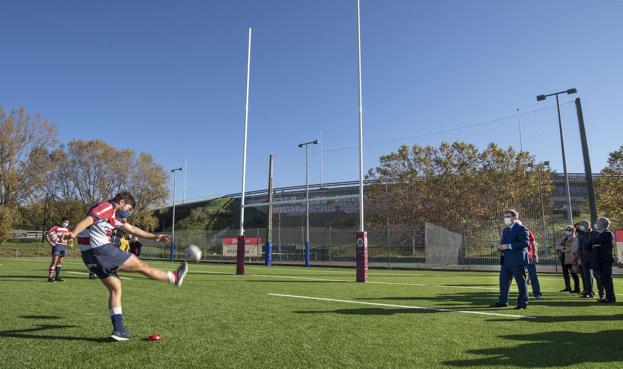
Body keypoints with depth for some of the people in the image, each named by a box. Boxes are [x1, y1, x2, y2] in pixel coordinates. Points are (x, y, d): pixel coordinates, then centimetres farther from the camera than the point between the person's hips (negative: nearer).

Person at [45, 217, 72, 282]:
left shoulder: (67, 230, 16)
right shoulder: (56, 228, -4)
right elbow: (46, 235, -6)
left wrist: (70, 243, 14)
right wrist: (50, 242, -14)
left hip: (64, 247, 6)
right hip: (57, 246, -6)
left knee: (60, 262, 10)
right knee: (54, 262, -11)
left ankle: (57, 276, 17)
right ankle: (50, 277, -7)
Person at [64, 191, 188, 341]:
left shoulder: (114, 216, 23)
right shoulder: (106, 207, -6)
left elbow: (132, 229, 31)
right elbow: (88, 220, -23)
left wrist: (154, 237, 32)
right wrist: (73, 233, -41)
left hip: (90, 256, 11)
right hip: (101, 250, -11)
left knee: (115, 288, 13)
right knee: (141, 265, 3)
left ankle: (118, 329, 13)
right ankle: (174, 277, 18)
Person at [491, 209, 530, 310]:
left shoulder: (520, 228, -8)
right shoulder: (505, 230, 19)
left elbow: (526, 242, -19)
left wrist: (509, 246, -22)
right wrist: (500, 246, 1)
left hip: (517, 260, -8)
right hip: (506, 260, 9)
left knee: (521, 282, 1)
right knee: (503, 280, 10)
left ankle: (523, 303, 10)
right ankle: (503, 301, 18)